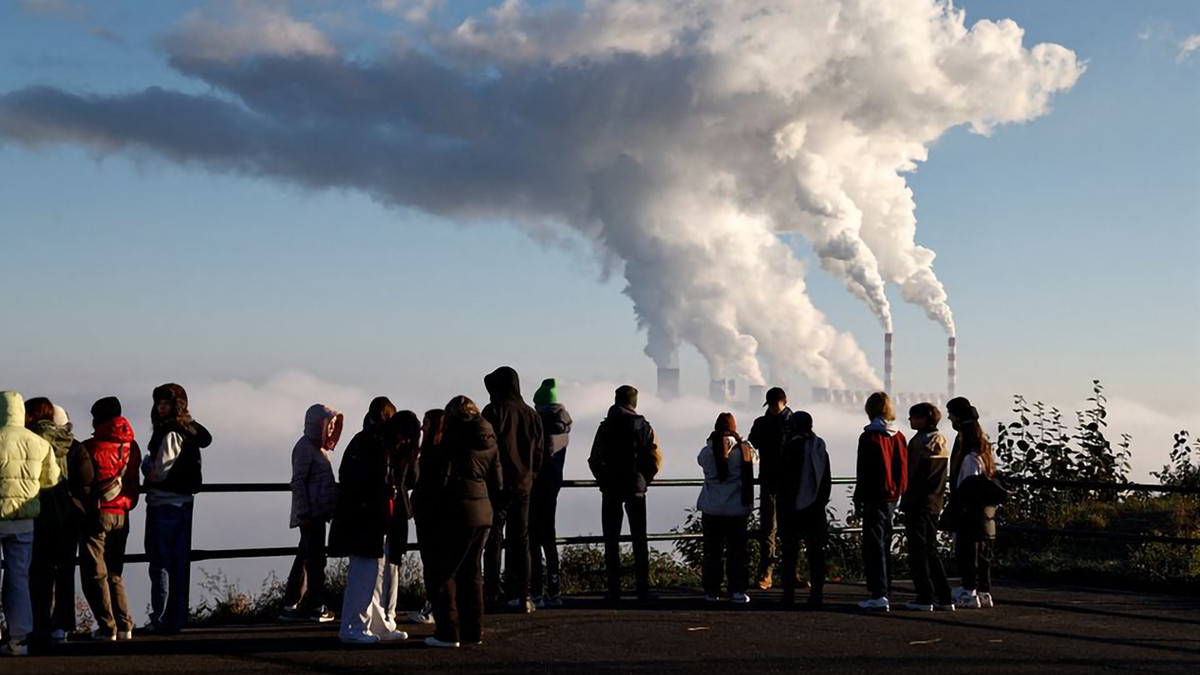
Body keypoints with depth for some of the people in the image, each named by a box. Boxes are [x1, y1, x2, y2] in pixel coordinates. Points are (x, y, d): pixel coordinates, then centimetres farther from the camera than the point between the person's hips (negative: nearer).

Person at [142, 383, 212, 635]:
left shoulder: (170, 433, -16)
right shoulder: (190, 430, 10)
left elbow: (158, 473, -18)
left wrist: (146, 464, 1)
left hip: (164, 504, -9)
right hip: (184, 502, 9)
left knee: (160, 562, -3)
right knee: (180, 562, 11)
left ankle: (161, 620, -3)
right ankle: (177, 618, 17)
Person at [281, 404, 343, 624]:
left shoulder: (318, 447, 17)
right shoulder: (305, 447, -11)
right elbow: (298, 482, -16)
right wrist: (304, 513, -19)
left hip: (318, 512, 10)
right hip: (311, 513, -10)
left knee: (306, 559, 11)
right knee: (315, 559, -5)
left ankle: (290, 607, 14)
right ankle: (316, 607, 1)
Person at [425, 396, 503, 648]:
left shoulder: (455, 434, -7)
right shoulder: (490, 441, 13)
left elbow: (441, 476, -11)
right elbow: (497, 484, 14)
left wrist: (430, 495, 4)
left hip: (456, 511, -7)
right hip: (483, 511, 7)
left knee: (445, 571, 1)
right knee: (471, 571, 15)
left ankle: (448, 632, -1)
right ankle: (474, 631, 17)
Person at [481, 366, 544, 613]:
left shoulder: (494, 411, -9)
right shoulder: (531, 414, 9)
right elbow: (539, 451, 11)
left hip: (498, 483, -5)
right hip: (523, 484, 5)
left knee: (493, 538, 1)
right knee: (520, 539, 8)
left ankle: (491, 592, -3)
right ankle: (522, 596, 5)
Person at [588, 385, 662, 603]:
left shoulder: (606, 427, -4)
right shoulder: (644, 426, 1)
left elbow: (594, 460, -7)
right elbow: (656, 459, -2)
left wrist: (604, 481, 6)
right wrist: (643, 481, 8)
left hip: (611, 489, -1)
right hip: (636, 490, 1)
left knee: (611, 540, 4)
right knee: (639, 540, 7)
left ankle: (614, 590, 0)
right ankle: (643, 589, 3)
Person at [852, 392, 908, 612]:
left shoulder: (869, 437, -12)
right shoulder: (898, 437, 7)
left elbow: (863, 471, -11)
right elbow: (903, 468, 10)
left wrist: (858, 498, -4)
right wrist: (898, 493, 17)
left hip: (875, 498, -7)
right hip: (892, 497, 7)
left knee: (873, 546, -5)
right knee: (885, 546, 15)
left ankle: (879, 595, -11)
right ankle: (884, 592, 20)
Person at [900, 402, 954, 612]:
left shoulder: (921, 441, -13)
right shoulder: (942, 441, 14)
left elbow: (915, 474, -17)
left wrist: (907, 498, -12)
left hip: (918, 502, -9)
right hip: (935, 503, 9)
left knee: (917, 550, -3)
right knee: (931, 550, 14)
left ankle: (925, 598, -4)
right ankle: (944, 598, 13)